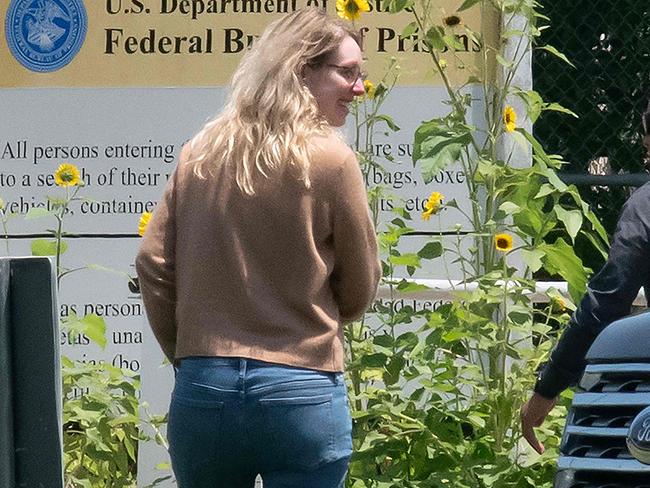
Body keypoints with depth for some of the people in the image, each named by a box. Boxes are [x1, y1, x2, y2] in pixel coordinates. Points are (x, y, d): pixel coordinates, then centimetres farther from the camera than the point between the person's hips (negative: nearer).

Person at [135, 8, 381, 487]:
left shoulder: (202, 152, 4)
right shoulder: (330, 160, -7)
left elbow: (153, 264, 5)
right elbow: (360, 289, 0)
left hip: (202, 390, 4)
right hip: (301, 393, -4)